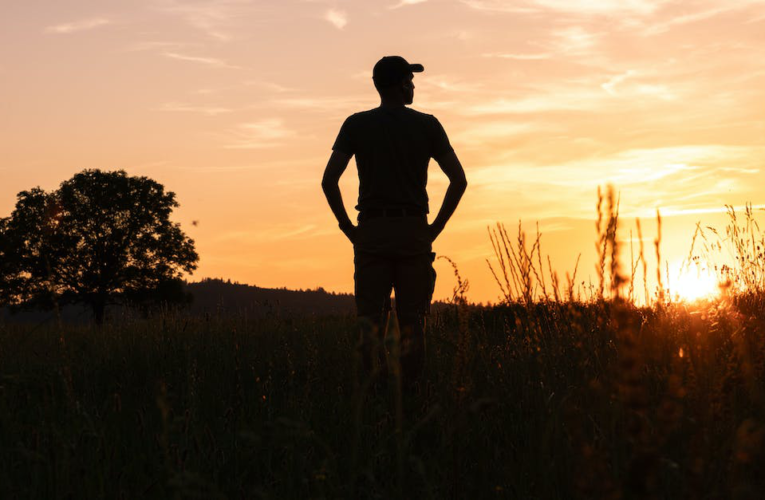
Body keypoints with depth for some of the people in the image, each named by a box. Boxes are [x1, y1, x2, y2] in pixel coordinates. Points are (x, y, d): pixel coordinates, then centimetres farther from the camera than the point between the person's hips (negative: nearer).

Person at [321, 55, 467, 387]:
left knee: (370, 312, 2)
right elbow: (458, 179, -1)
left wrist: (347, 227, 4)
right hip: (414, 232, 0)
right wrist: (436, 227, 7)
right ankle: (411, 388, -1)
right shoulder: (427, 125, 3)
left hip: (371, 232, 0)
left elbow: (329, 180, -5)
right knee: (412, 319, 6)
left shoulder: (356, 124, 4)